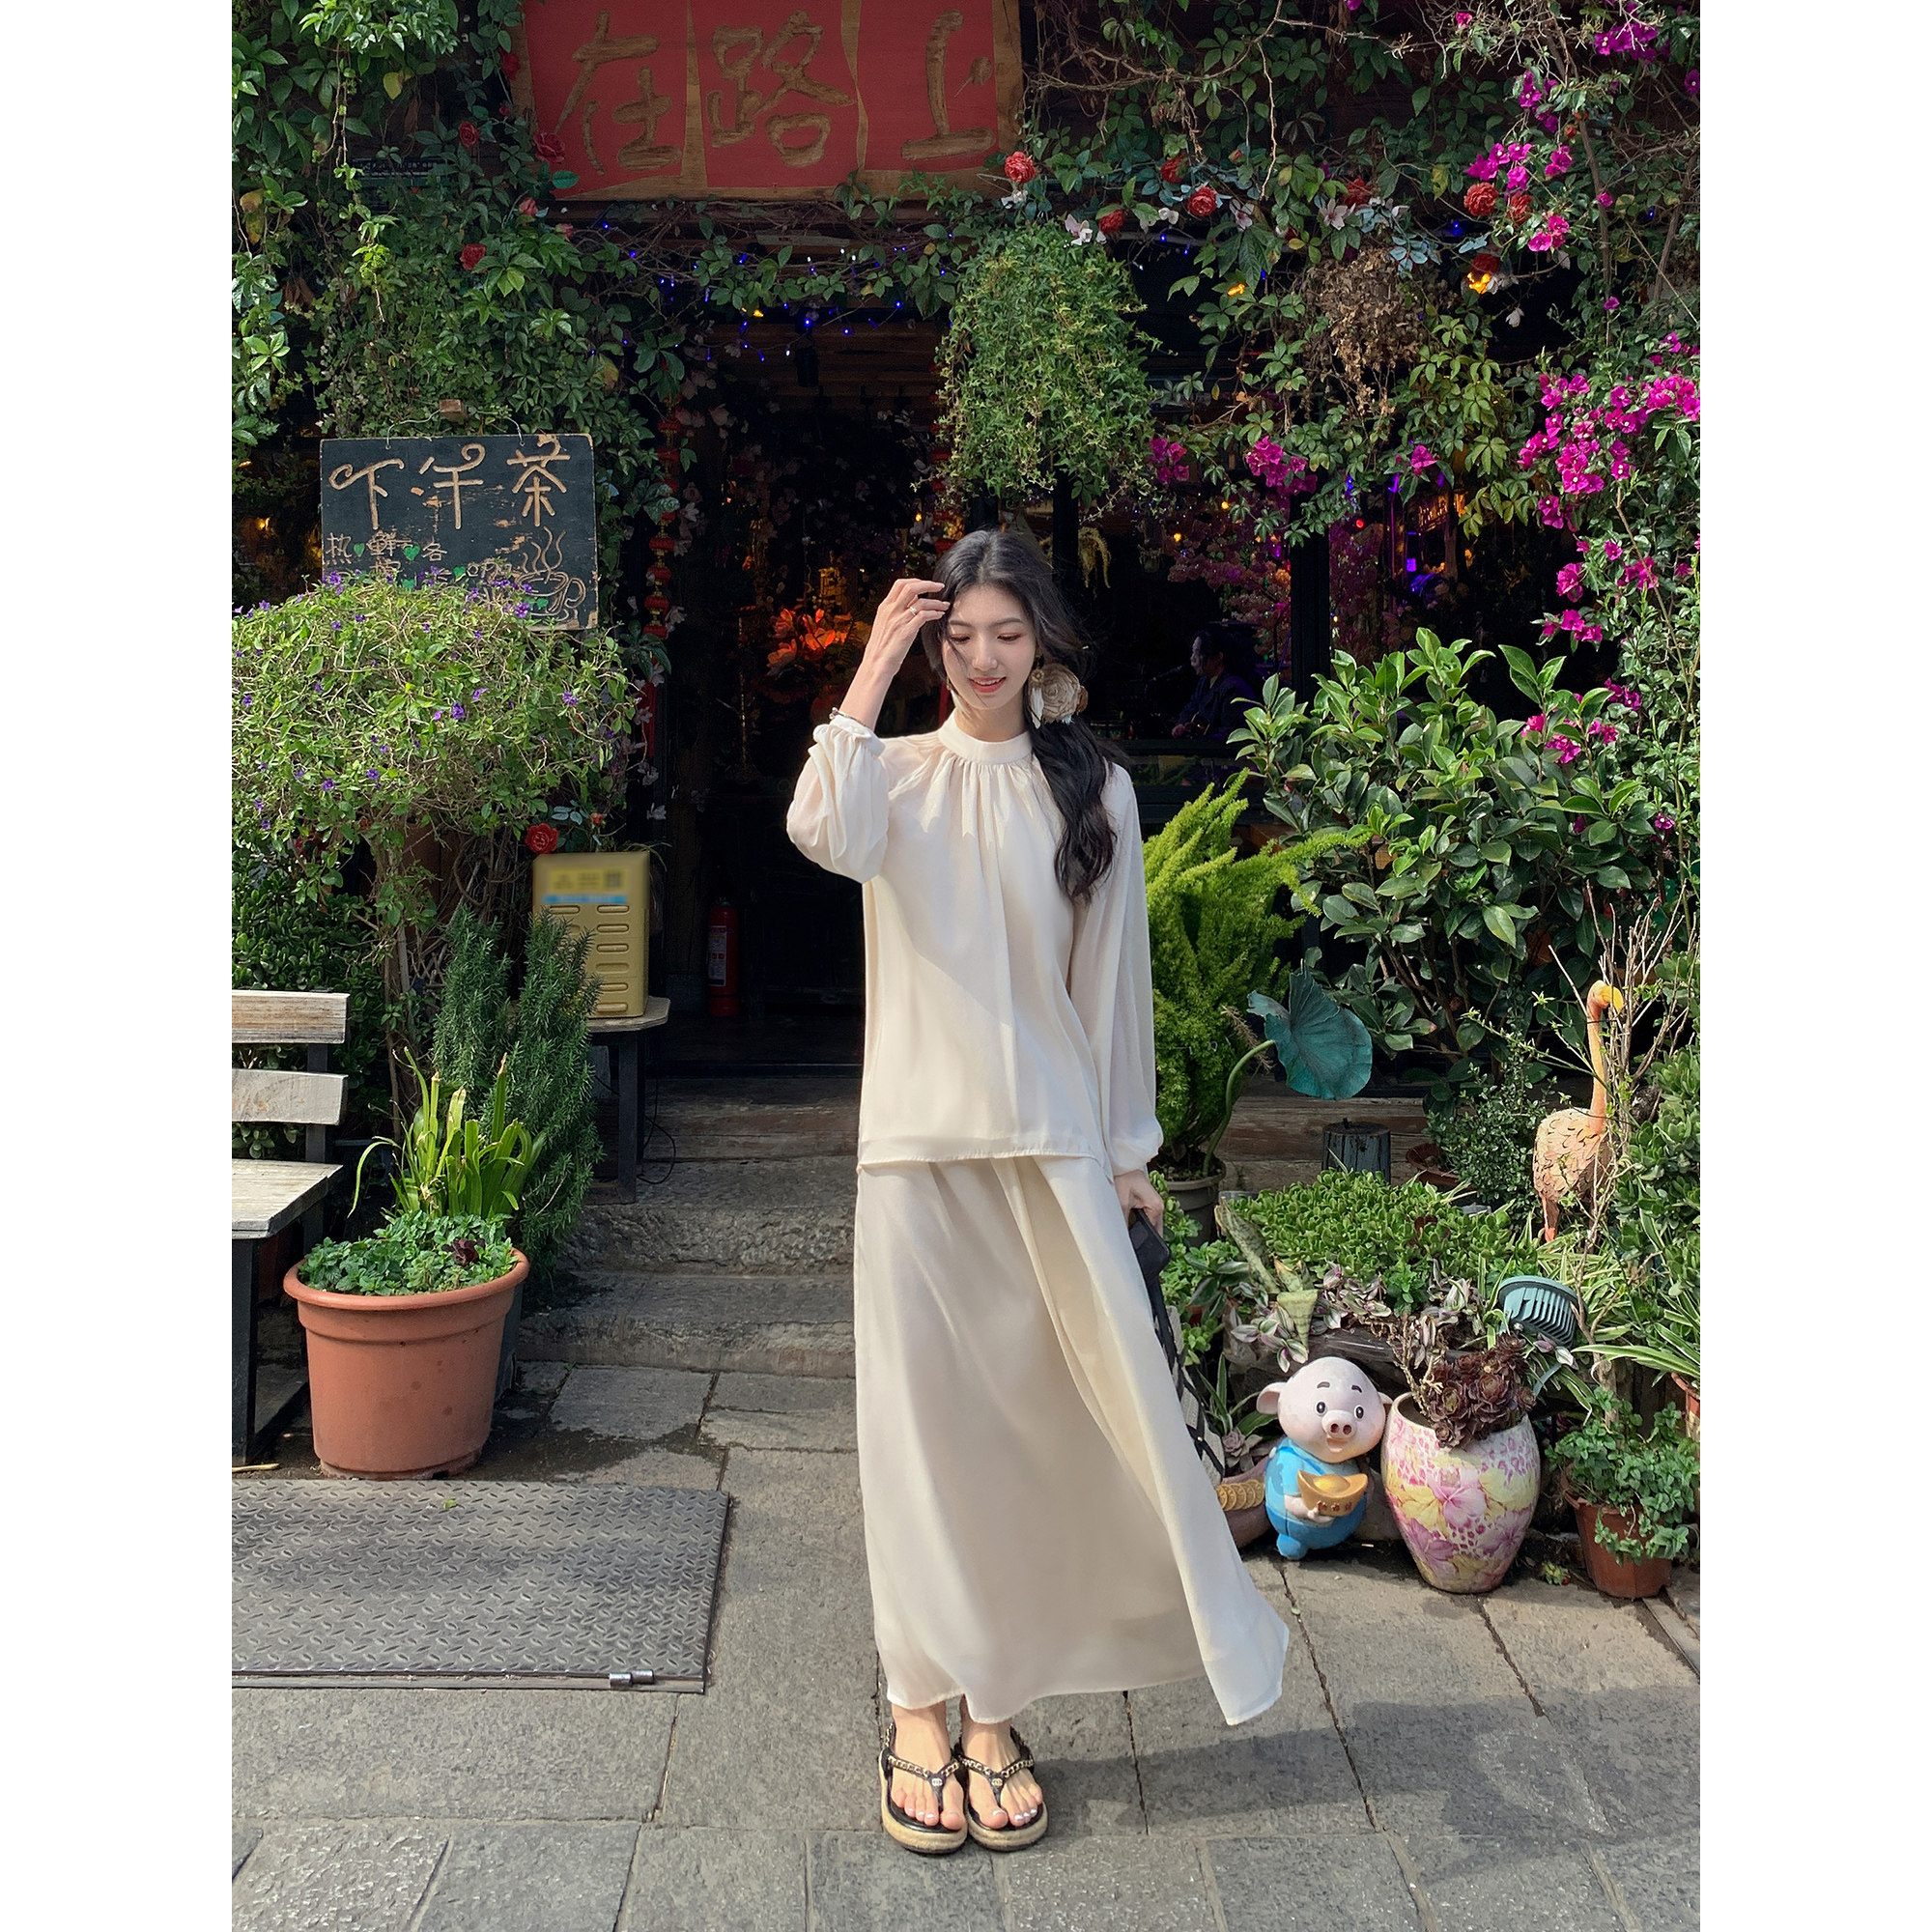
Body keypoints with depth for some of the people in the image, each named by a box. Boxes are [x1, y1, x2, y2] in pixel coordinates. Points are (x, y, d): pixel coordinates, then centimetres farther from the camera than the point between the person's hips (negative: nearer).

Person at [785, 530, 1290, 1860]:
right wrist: (876, 664, -14)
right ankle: (921, 1711, 18)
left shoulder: (1093, 790, 6)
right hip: (920, 1143, -1)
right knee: (924, 1425, 4)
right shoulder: (903, 773, 4)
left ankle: (993, 1710, 20)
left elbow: (1115, 978, 7)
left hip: (1055, 1146, 1)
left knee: (1037, 1424, 4)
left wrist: (1130, 1151, 6)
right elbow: (824, 833, -20)